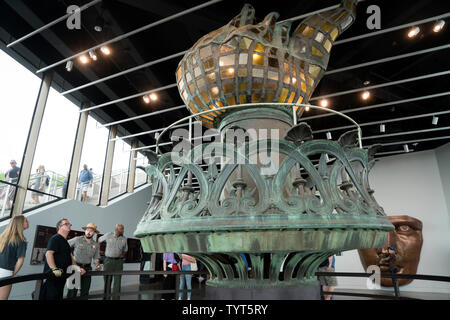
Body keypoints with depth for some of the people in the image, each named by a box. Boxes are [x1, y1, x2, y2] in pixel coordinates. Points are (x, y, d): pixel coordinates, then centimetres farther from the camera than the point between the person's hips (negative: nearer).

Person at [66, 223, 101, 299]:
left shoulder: (95, 245, 7)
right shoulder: (77, 240, -6)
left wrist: (97, 264, -6)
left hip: (87, 268, 4)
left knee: (85, 291, 11)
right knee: (73, 290, -3)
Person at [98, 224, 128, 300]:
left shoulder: (124, 239, 4)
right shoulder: (108, 235, -1)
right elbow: (99, 240, 18)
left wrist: (123, 254, -6)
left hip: (119, 261, 1)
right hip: (108, 260, -1)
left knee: (117, 282, 0)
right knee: (107, 281, 4)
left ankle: (116, 298, 6)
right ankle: (106, 297, 15)